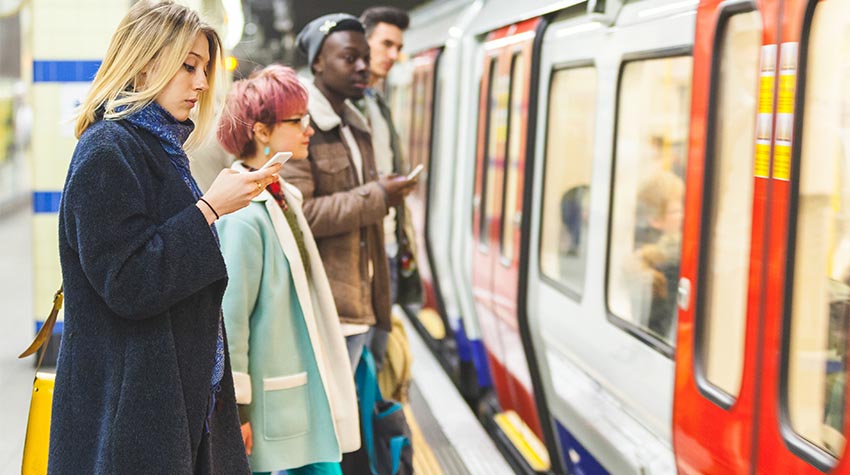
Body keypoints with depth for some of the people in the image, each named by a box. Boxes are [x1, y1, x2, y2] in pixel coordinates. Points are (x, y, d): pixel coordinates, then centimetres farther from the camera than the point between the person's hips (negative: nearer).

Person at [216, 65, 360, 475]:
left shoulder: (283, 199, 9)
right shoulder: (244, 215, -19)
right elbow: (229, 317, -19)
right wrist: (235, 405, -16)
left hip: (304, 391, 9)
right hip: (267, 402, -9)